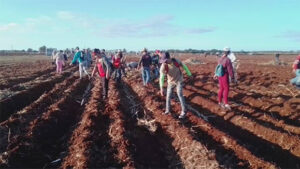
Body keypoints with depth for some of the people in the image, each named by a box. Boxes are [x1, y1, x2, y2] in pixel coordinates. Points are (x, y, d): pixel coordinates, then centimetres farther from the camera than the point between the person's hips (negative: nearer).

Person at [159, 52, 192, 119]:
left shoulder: (176, 61, -23)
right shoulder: (163, 66, -25)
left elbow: (184, 66, -4)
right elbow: (161, 78, -29)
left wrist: (189, 74, 7)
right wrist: (161, 88, -39)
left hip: (179, 80, -2)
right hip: (170, 82, 2)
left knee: (180, 95, -10)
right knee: (168, 96, 6)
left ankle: (183, 112, -3)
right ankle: (167, 110, 25)